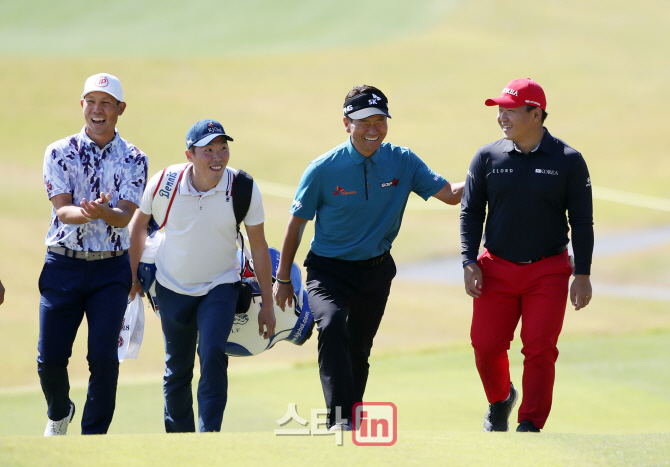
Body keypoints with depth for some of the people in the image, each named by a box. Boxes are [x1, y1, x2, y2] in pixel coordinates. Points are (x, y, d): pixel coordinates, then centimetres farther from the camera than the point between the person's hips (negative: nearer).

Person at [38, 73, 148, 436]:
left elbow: (126, 214, -10)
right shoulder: (60, 152, 2)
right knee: (50, 358, 1)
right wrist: (87, 212, -32)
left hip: (111, 270, 0)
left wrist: (104, 212, -34)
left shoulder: (133, 159, 3)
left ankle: (93, 438, 2)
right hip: (63, 266, 0)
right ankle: (59, 414, 32)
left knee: (104, 359, -9)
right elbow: (62, 209, -9)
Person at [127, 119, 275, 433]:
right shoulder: (164, 184, -17)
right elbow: (139, 224, 3)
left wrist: (267, 304, -4)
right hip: (172, 286, 1)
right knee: (177, 368, 10)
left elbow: (258, 246, -7)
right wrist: (132, 275, 9)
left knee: (213, 355, -22)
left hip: (221, 286, -1)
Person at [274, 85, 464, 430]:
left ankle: (351, 421, 27)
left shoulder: (402, 162, -4)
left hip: (376, 271, 4)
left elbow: (451, 194, -2)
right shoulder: (323, 169, -12)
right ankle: (340, 419, -33)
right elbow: (296, 223, -2)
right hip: (329, 269, -4)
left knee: (358, 351, 12)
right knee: (332, 326, -29)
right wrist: (283, 279, 3)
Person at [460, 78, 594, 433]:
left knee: (540, 349, -8)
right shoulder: (486, 158, 2)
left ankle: (530, 426, 1)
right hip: (497, 269, 2)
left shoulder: (568, 161, -3)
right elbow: (470, 213, 5)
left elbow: (582, 221, 0)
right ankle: (500, 400, 29)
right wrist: (470, 263, -5)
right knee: (486, 345, -1)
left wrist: (582, 274, -4)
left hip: (549, 271, -2)